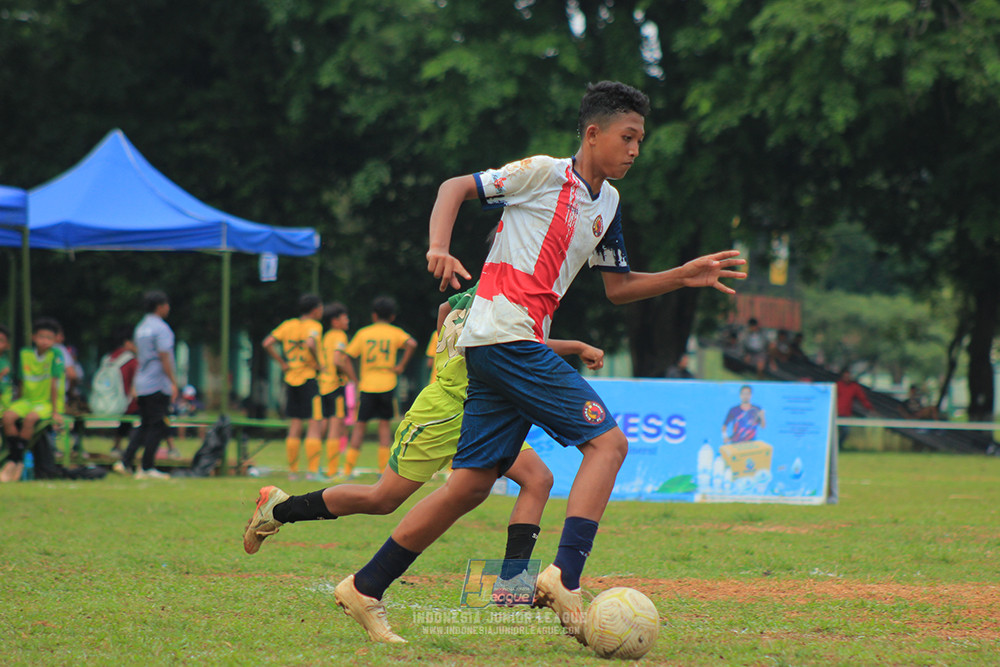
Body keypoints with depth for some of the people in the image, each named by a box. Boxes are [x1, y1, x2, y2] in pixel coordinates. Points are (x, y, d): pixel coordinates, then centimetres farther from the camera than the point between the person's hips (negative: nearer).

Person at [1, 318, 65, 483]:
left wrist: (55, 412, -15)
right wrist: (19, 405, 9)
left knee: (29, 418, -33)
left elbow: (54, 384, -14)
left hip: (49, 402, -4)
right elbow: (22, 383, 11)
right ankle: (14, 460, -18)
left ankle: (16, 459, -22)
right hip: (28, 400, 4)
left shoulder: (55, 355, -10)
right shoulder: (25, 354, 3)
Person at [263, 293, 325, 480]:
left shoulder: (288, 325, 10)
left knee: (294, 426, 11)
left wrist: (283, 363, 8)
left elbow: (267, 343, 6)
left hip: (290, 379, 6)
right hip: (309, 378, -6)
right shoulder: (314, 326, -7)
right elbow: (310, 343, -27)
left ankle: (292, 470, 11)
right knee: (315, 424, -4)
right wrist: (317, 364, -14)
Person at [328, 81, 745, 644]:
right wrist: (439, 250, -19)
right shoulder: (544, 173, -3)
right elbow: (456, 187, -3)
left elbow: (618, 286, 27)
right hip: (505, 334, -9)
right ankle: (565, 578, -25)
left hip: (499, 348, 9)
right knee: (607, 442, -14)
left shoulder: (607, 203, 21)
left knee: (473, 483, 7)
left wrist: (684, 277, 16)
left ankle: (365, 589, 11)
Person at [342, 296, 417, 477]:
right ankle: (384, 467, 3)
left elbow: (348, 356, 1)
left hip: (366, 385, 0)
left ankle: (348, 467, 2)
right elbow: (411, 344, -15)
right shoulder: (395, 333, 4)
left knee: (360, 425, 6)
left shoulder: (363, 333, 6)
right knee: (384, 423, 9)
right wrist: (402, 365, -8)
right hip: (387, 384, 0)